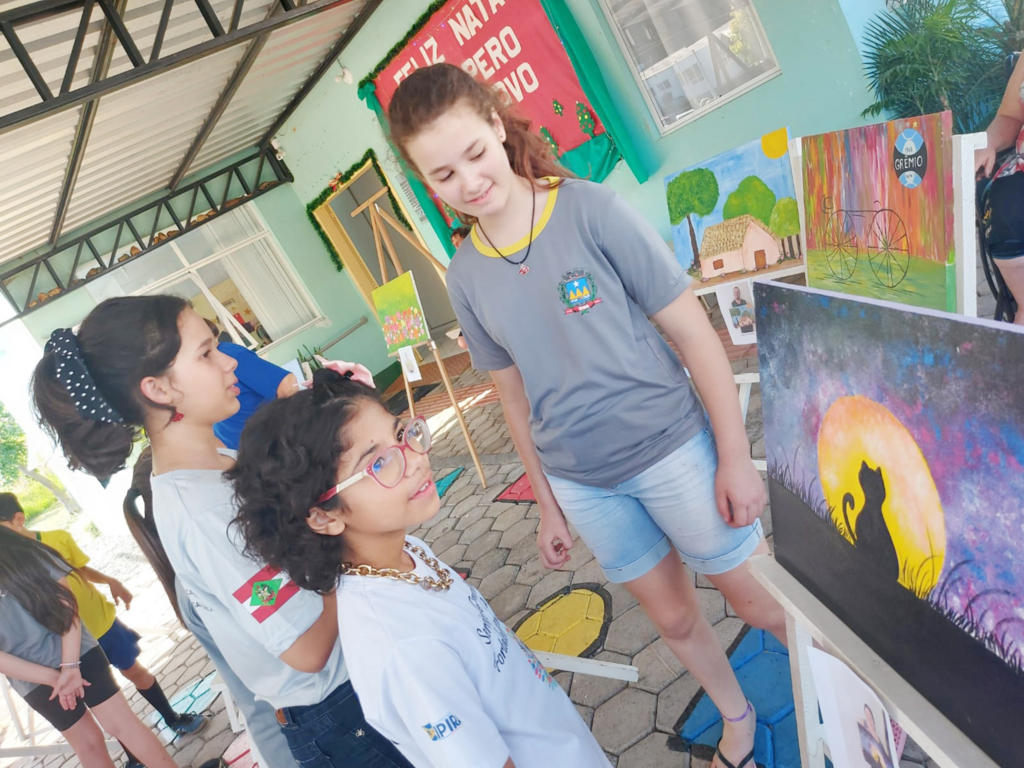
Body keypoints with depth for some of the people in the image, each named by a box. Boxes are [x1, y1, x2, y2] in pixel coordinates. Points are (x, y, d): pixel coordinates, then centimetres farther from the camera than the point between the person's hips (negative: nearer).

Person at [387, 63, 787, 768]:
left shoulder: (592, 211, -14)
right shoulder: (466, 276, -2)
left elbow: (694, 332, -11)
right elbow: (517, 397, 7)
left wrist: (736, 457, -10)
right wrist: (548, 505, 12)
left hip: (671, 449, -3)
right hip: (583, 483, 4)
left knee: (763, 602, 13)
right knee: (674, 618, 20)